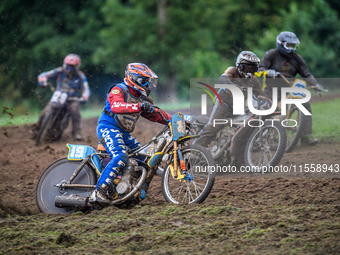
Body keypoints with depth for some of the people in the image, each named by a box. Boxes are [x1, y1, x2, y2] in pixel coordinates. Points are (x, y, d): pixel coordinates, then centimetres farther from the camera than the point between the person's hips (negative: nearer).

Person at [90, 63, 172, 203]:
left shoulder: (142, 97, 14)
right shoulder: (118, 90, -12)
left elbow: (156, 114, 18)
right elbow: (116, 106, -33)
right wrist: (139, 106, -45)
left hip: (124, 133, 9)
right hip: (109, 128, -9)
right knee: (120, 158, -29)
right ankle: (98, 193, -34)